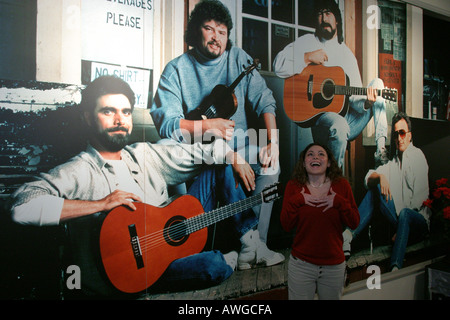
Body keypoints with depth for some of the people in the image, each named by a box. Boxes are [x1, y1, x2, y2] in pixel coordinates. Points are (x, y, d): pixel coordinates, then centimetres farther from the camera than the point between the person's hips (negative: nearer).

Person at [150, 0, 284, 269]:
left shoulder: (238, 58, 7)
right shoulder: (177, 69, -1)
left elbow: (264, 99, -2)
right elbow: (165, 121, -12)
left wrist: (273, 142, -15)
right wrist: (206, 126, -23)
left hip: (238, 145, 3)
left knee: (270, 164, -19)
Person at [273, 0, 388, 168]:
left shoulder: (347, 53, 16)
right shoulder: (306, 42, 6)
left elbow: (355, 96, 9)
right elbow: (279, 66, -8)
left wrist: (366, 102, -13)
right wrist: (308, 57, -17)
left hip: (349, 120, 5)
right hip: (319, 116, -5)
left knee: (377, 83, -6)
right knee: (339, 125, -37)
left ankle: (380, 149, -15)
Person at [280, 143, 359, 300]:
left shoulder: (342, 185, -2)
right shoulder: (293, 186, -4)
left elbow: (354, 223, -4)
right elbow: (286, 225, -7)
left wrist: (338, 201, -16)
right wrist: (297, 200, -18)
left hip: (334, 265, 1)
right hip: (301, 264, -1)